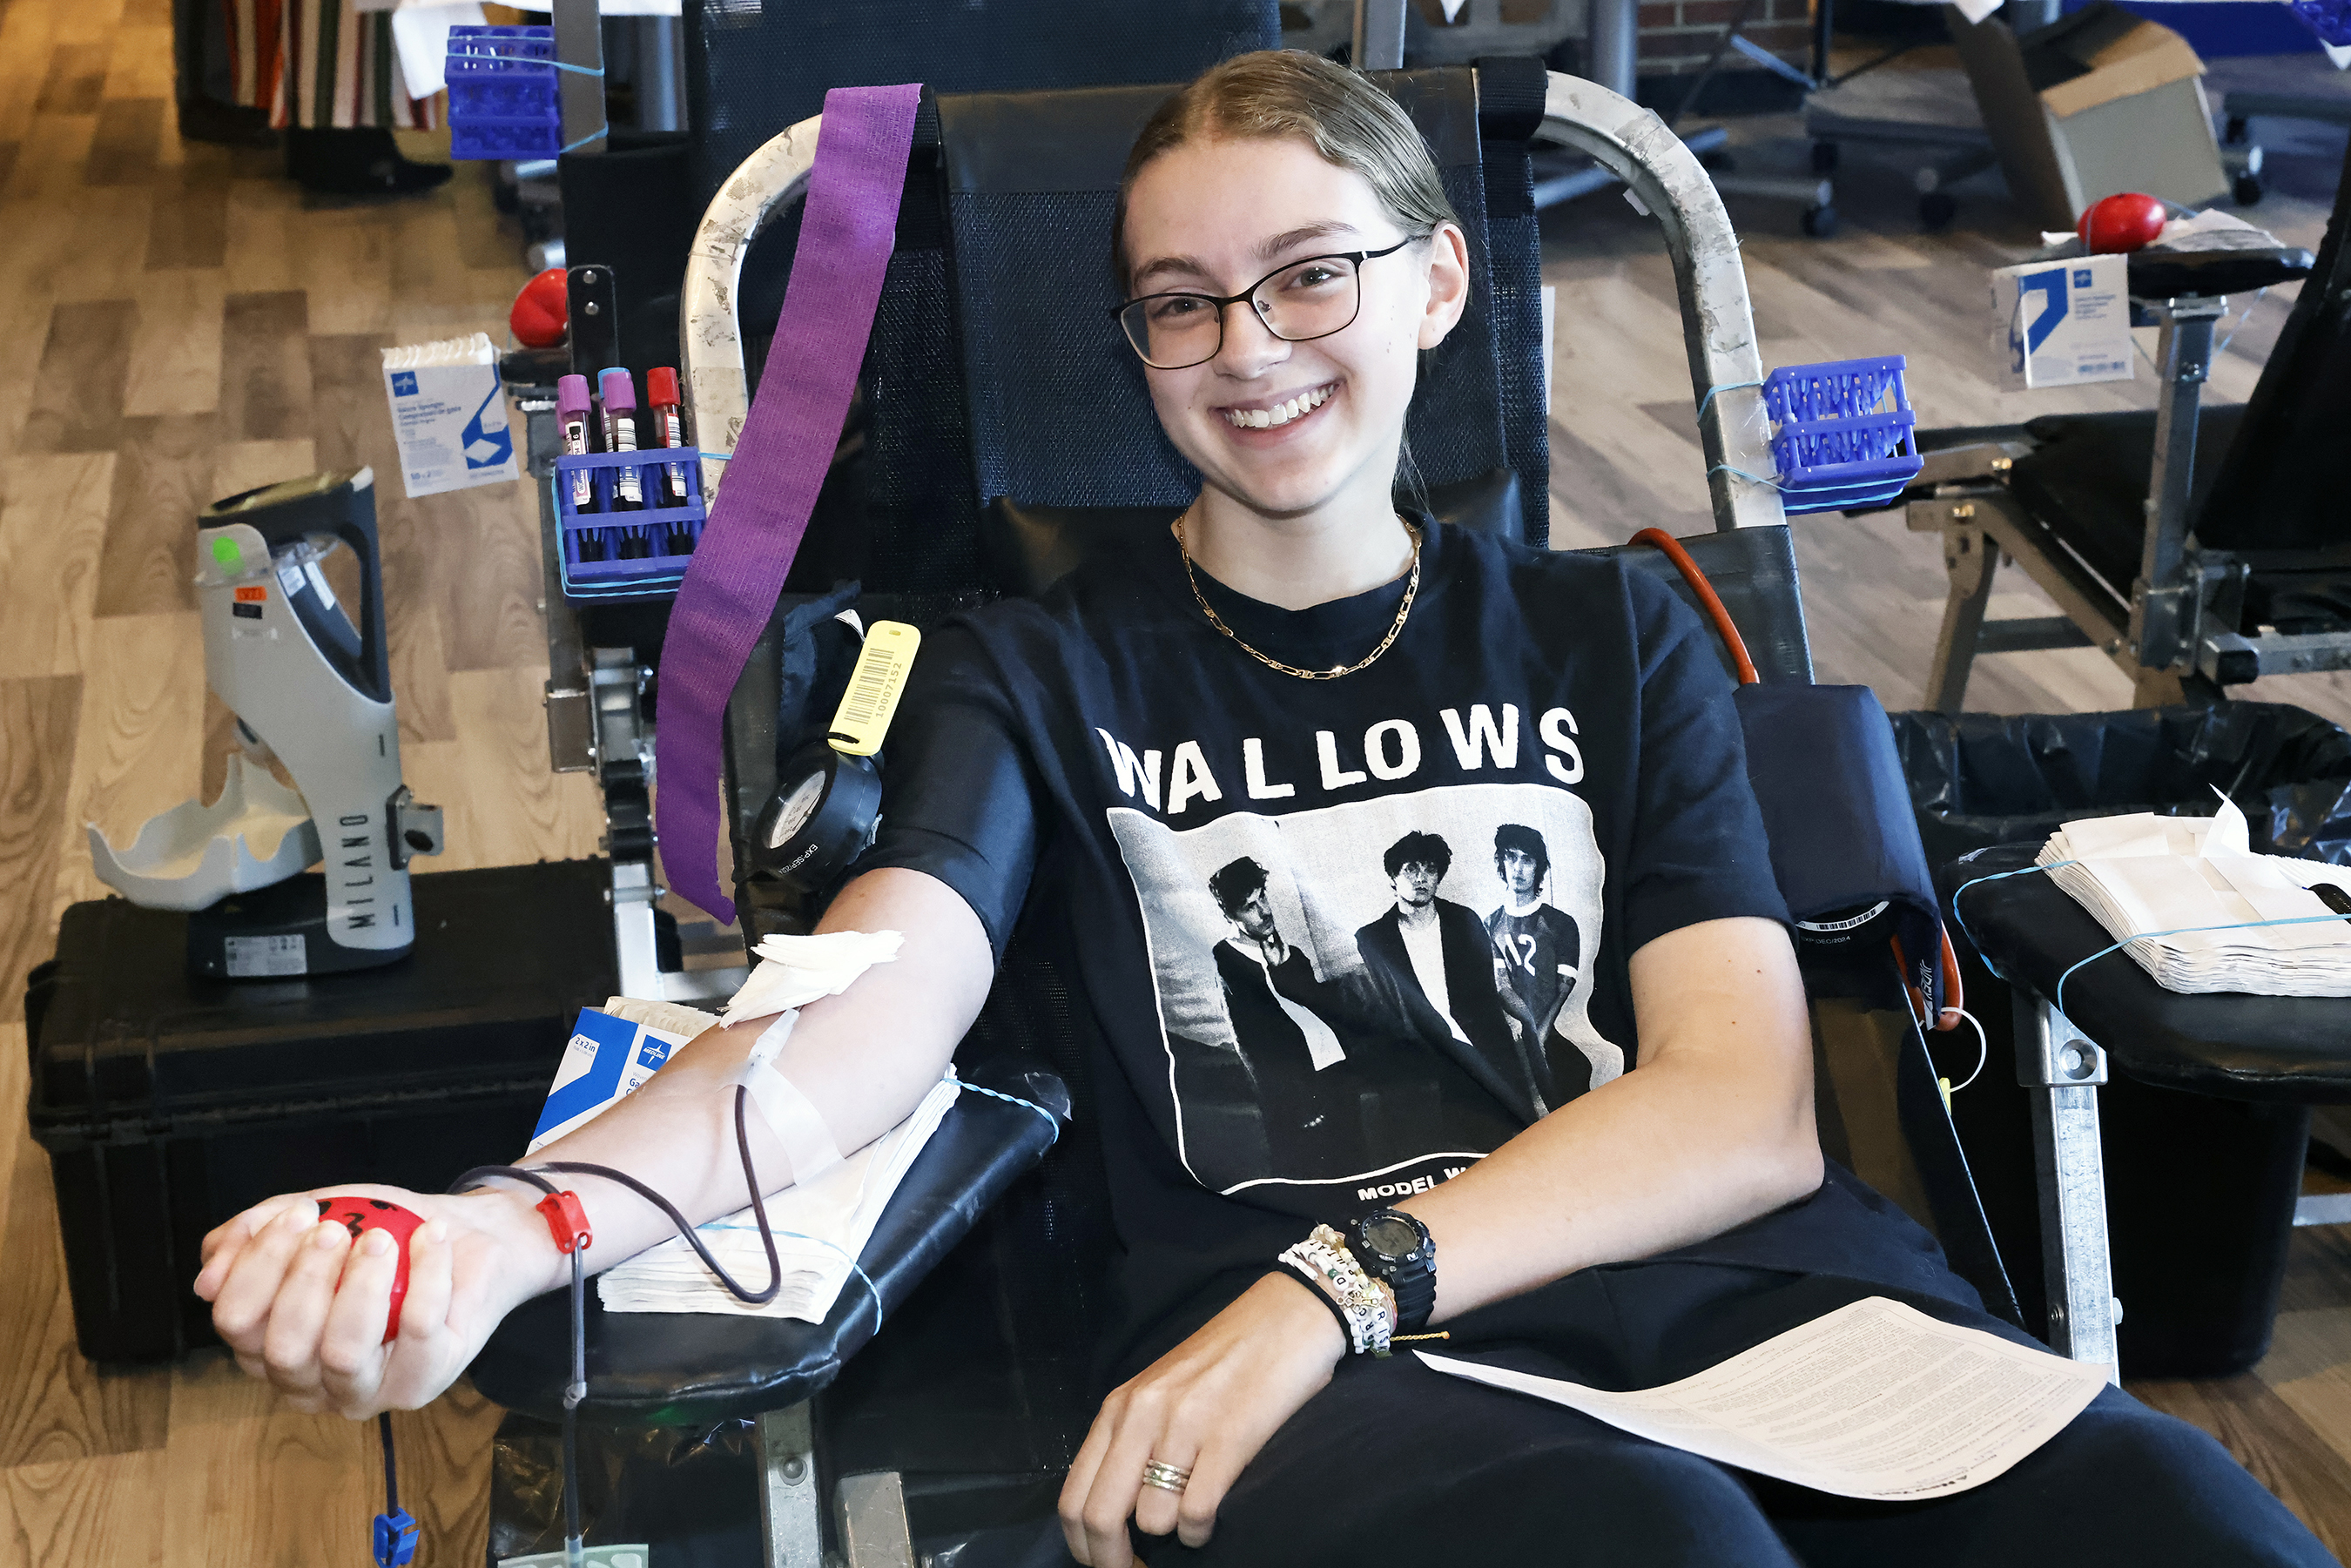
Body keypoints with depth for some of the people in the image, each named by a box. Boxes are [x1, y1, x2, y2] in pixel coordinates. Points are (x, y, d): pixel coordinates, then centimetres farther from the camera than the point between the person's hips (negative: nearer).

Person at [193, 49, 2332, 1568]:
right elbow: (873, 1010, -4)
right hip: (1317, 1378, -1)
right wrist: (519, 1225, -26)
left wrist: (1349, 1269, -12)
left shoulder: (1607, 637, 20)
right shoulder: (1040, 674, 17)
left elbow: (1747, 1108, 6)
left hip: (1743, 1293, 2)